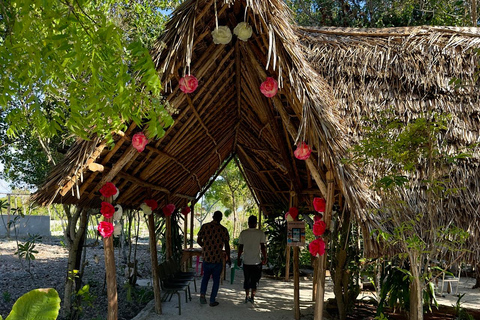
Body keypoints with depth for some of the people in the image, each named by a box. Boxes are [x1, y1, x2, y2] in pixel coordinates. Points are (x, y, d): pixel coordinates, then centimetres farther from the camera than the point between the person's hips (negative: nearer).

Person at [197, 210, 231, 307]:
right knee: (216, 280, 12)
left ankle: (202, 294, 7)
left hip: (206, 258, 2)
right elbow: (227, 246, -3)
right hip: (218, 259, -2)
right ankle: (212, 301, 16)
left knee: (206, 276, 23)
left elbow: (198, 240, 3)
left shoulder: (205, 226, -4)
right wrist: (228, 258, 10)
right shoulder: (223, 230, -7)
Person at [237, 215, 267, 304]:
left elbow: (240, 247, 2)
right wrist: (265, 258, 4)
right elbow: (263, 247, -7)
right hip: (256, 261, -1)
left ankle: (247, 297, 17)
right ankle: (252, 297, 8)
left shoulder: (243, 233, -1)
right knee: (254, 280, 9)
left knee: (247, 280, 14)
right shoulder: (261, 233, -6)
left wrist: (238, 259, 10)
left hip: (246, 261, 1)